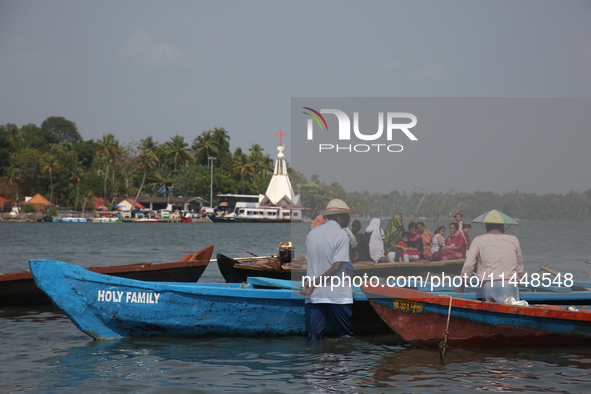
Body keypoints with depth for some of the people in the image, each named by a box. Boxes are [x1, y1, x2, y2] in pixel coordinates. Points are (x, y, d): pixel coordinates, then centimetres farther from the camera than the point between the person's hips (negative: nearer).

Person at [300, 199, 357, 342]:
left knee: (313, 338, 4)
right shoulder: (341, 234, -7)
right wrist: (313, 284, -11)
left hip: (314, 295, 5)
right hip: (337, 294, -5)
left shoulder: (312, 233, 10)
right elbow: (337, 266, -15)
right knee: (345, 336, 7)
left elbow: (306, 263, 13)